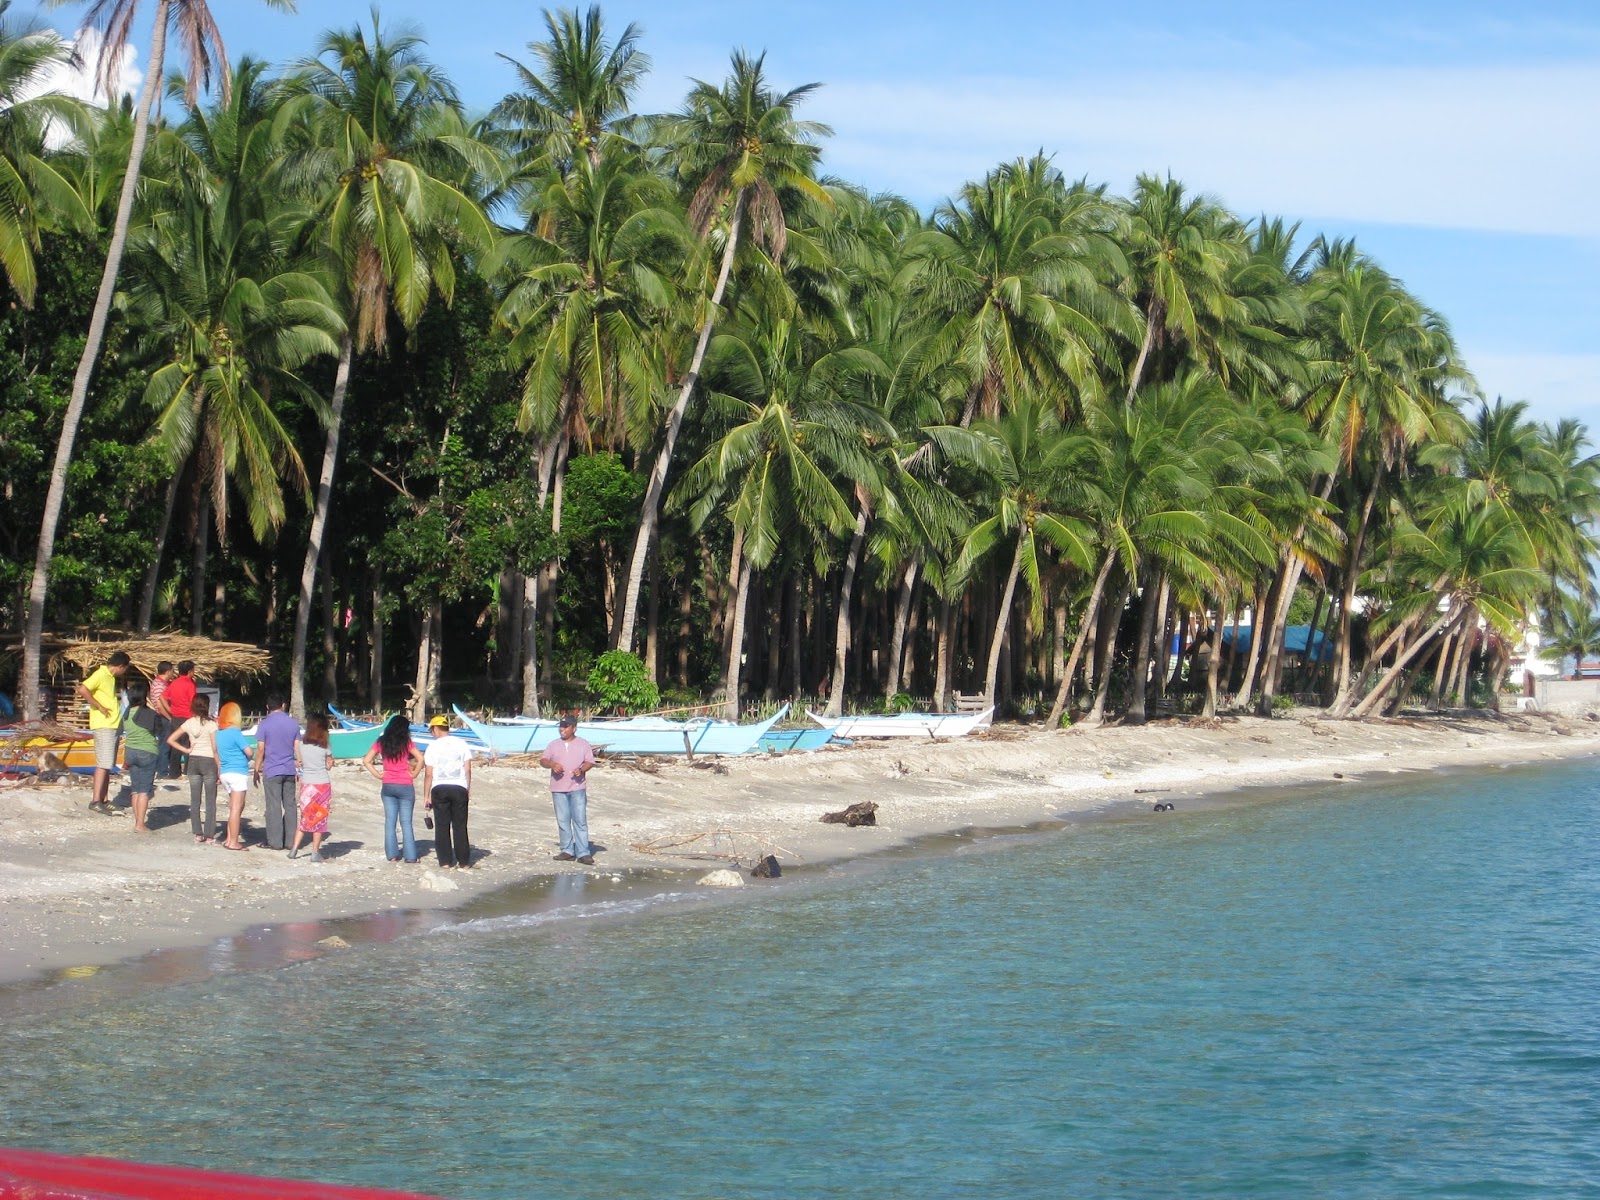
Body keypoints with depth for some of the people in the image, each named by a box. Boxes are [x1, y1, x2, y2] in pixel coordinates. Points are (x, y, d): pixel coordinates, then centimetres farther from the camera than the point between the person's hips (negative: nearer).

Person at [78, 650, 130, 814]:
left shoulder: (110, 677, 16)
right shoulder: (100, 674, -12)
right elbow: (83, 690, -25)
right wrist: (99, 707, -19)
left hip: (113, 725, 10)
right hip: (103, 725, -10)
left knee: (108, 765, 10)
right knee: (103, 764, -12)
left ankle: (105, 800, 14)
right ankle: (95, 801, -12)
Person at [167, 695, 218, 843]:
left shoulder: (189, 723, 2)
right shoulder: (211, 724, -10)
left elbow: (170, 740, 2)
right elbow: (215, 749, -11)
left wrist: (186, 750, 5)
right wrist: (219, 769, -5)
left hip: (193, 761, 4)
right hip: (208, 761, -4)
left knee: (195, 799, 8)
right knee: (210, 800, 2)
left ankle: (197, 834, 8)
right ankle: (209, 835, 1)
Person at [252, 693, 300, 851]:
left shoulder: (265, 725, -6)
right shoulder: (293, 723, 5)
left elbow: (260, 750, -6)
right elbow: (297, 748, 7)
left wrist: (256, 770, 3)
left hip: (272, 771, -4)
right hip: (289, 771, 4)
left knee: (274, 807, 0)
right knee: (289, 805, 8)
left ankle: (275, 842, 0)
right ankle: (290, 841, 9)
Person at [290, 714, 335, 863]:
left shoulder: (301, 744, -1)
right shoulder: (324, 746, -6)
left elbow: (298, 762, 3)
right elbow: (329, 764, 2)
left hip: (306, 784, 2)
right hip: (323, 785, -2)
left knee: (304, 818, 15)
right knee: (319, 819, 5)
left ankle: (294, 849, 8)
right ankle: (315, 852, 5)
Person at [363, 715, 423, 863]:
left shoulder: (381, 743, 5)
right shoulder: (407, 743, -6)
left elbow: (366, 761, 2)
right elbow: (420, 759, -18)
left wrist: (377, 774, 4)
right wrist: (414, 774, -6)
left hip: (388, 786, 3)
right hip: (405, 787, -3)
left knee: (389, 821, 8)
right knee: (406, 822, 1)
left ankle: (392, 855, 7)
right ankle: (410, 856, 0)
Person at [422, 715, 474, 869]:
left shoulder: (433, 746, -2)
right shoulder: (461, 744, 4)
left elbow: (429, 775, -3)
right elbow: (468, 770, 1)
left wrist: (427, 796, 2)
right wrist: (468, 788, 11)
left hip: (439, 789, -1)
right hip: (459, 788, 1)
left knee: (442, 826, 5)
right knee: (460, 826, 7)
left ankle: (445, 861, 4)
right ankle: (463, 860, 6)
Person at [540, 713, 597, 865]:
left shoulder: (583, 744, 4)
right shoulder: (554, 745, 10)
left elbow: (590, 761, 2)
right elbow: (542, 760, 7)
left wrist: (581, 769, -19)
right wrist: (552, 764, -14)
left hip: (577, 788, -3)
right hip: (558, 789, 3)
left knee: (580, 820, -7)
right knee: (563, 821, 5)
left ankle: (583, 853, -9)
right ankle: (567, 851, 12)